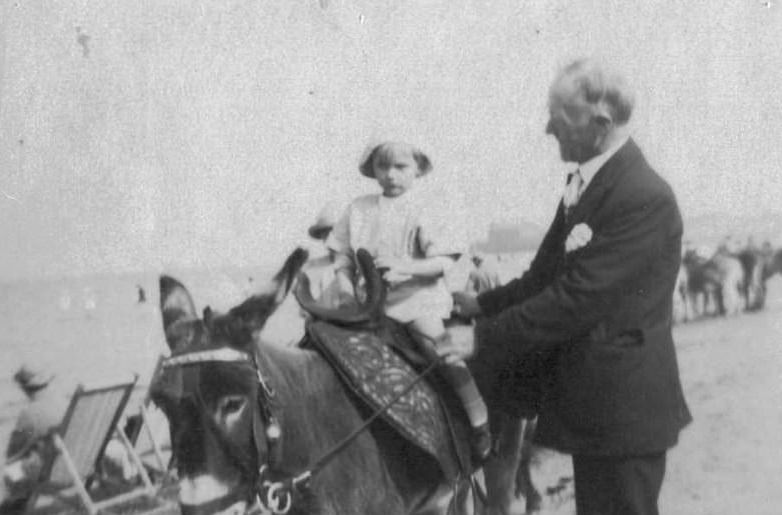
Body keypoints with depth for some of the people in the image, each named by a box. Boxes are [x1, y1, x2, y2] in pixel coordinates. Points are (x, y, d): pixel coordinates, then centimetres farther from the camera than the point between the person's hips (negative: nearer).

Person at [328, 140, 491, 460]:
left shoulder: (420, 216, -3)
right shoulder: (358, 210, 9)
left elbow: (443, 262, -10)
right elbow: (342, 258, 12)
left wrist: (403, 266, -24)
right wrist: (349, 295, -3)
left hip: (416, 299, -4)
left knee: (443, 354, -16)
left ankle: (481, 424, -7)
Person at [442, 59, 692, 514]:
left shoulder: (644, 197, -23)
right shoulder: (584, 184, 7)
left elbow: (577, 299, -26)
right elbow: (547, 277, 14)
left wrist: (483, 338, -22)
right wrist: (480, 305, 7)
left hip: (622, 406, -9)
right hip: (589, 401, 9)